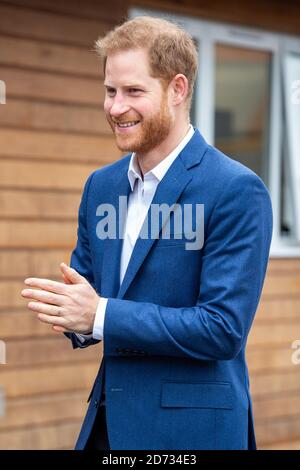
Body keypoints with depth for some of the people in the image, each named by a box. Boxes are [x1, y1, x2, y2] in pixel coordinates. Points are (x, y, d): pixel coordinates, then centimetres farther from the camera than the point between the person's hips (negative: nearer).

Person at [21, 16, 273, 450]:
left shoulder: (238, 191, -14)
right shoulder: (100, 185, 7)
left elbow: (225, 329, -19)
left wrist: (101, 315, -21)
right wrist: (72, 316, -10)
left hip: (191, 430, -5)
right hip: (108, 421, 6)